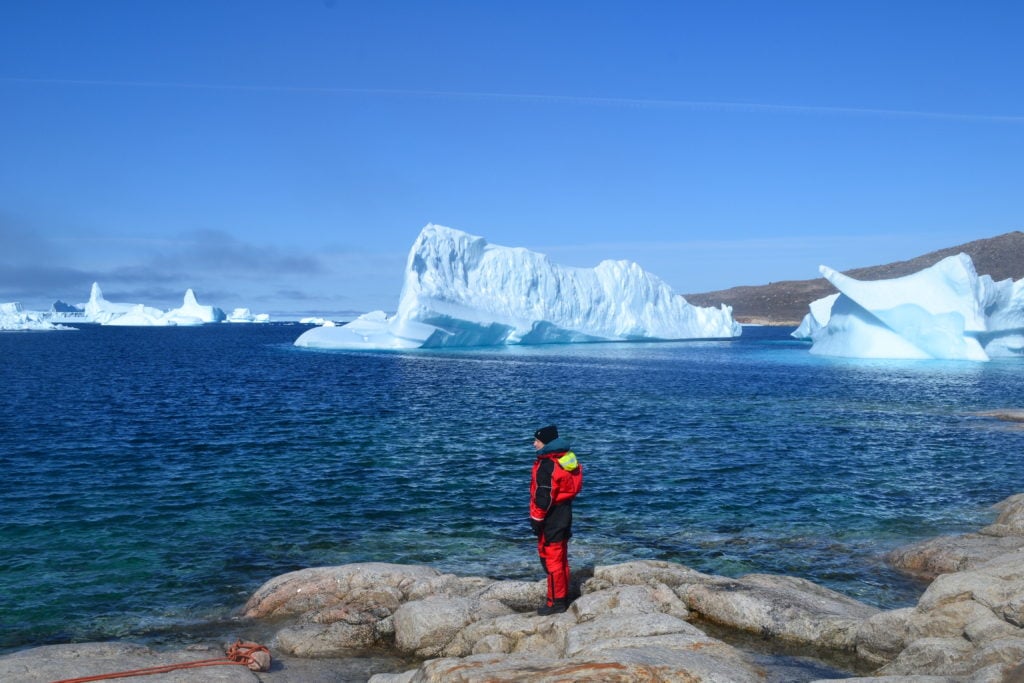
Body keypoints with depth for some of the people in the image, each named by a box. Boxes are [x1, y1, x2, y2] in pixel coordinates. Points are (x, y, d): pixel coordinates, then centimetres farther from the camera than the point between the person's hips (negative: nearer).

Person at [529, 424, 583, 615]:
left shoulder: (546, 465, -20)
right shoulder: (565, 458, 9)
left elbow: (543, 497, -21)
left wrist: (537, 519, -13)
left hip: (551, 520, -10)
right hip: (564, 515, 10)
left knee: (552, 559, -2)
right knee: (560, 558, 17)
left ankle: (556, 601, 4)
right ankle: (563, 596, 27)